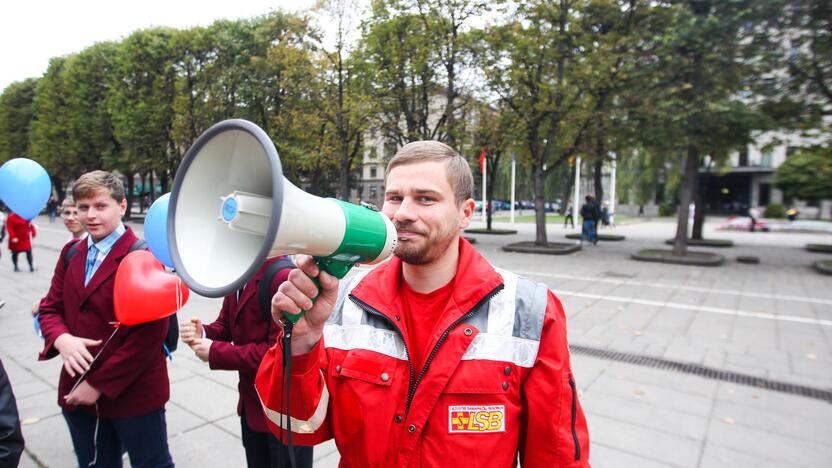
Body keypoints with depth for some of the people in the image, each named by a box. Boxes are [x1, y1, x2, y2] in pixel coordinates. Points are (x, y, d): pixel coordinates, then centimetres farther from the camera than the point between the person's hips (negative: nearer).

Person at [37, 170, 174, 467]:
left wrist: (100, 384, -15)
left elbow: (152, 331, -18)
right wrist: (62, 339, -13)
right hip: (77, 392, 6)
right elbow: (50, 308, 9)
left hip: (133, 393, -5)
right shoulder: (71, 253, 7)